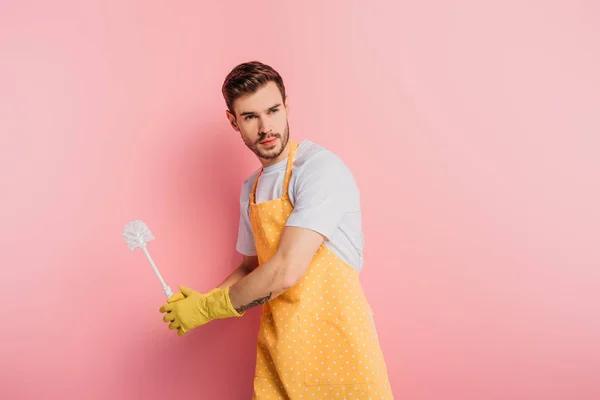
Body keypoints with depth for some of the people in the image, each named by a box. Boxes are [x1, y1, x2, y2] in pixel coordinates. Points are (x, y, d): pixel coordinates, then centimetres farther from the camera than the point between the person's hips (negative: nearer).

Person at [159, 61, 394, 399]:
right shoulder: (251, 189, 9)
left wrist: (206, 310, -11)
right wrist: (202, 302, 3)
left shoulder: (320, 169, -17)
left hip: (336, 346, -6)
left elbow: (285, 271, -23)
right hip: (276, 353, 6)